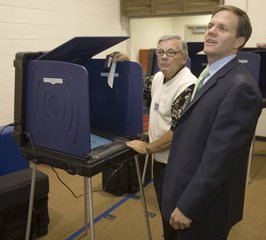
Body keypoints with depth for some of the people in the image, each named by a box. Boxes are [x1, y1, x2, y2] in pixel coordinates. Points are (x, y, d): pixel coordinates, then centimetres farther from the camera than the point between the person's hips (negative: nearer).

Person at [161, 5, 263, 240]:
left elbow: (218, 157, -26)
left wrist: (187, 207, -20)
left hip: (203, 207, -9)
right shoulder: (212, 76, 8)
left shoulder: (239, 86, -24)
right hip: (189, 195, 9)